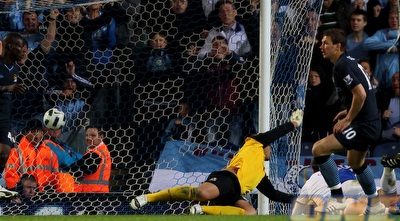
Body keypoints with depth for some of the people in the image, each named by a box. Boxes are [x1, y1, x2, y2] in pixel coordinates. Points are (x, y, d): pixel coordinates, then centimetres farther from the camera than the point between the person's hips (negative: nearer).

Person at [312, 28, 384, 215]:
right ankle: (375, 205, 42)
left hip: (363, 125, -11)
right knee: (355, 162, 31)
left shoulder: (341, 66, -17)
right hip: (373, 123, 11)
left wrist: (348, 119, -16)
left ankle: (337, 199, -7)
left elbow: (361, 94, -25)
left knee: (319, 149, -13)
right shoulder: (350, 62, 14)